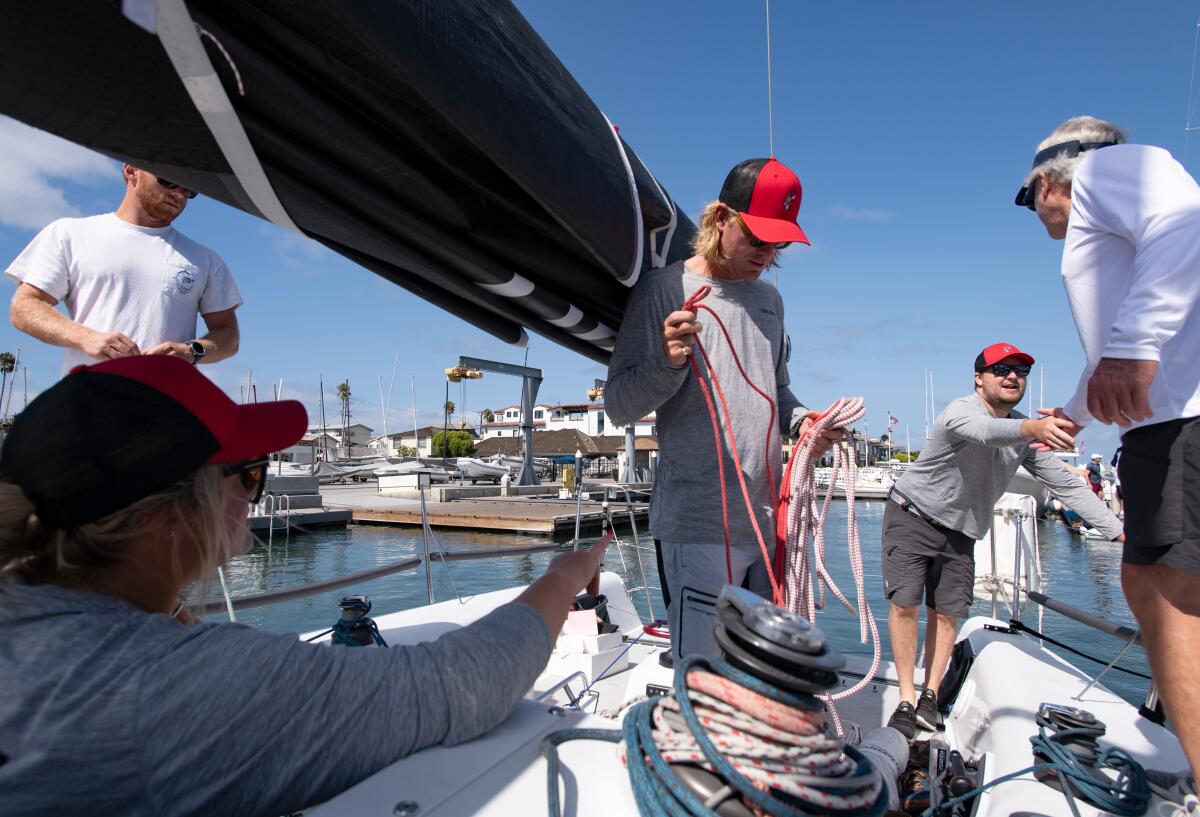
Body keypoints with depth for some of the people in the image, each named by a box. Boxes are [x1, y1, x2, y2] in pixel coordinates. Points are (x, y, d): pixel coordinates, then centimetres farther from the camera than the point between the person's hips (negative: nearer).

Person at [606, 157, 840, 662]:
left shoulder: (768, 298, 17)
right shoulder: (664, 289, -3)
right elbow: (619, 406, -6)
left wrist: (802, 420, 6)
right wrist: (668, 362, -24)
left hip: (769, 520, 7)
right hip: (697, 524, -6)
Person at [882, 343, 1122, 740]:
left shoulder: (1027, 432, 0)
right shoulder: (960, 412, -22)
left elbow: (1066, 484, 2)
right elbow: (987, 431, -47)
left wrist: (1120, 531, -5)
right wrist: (1033, 428, -68)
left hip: (960, 532, 6)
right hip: (912, 516, -6)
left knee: (947, 613, 1)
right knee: (905, 603, -13)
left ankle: (930, 697, 14)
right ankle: (906, 701, -4)